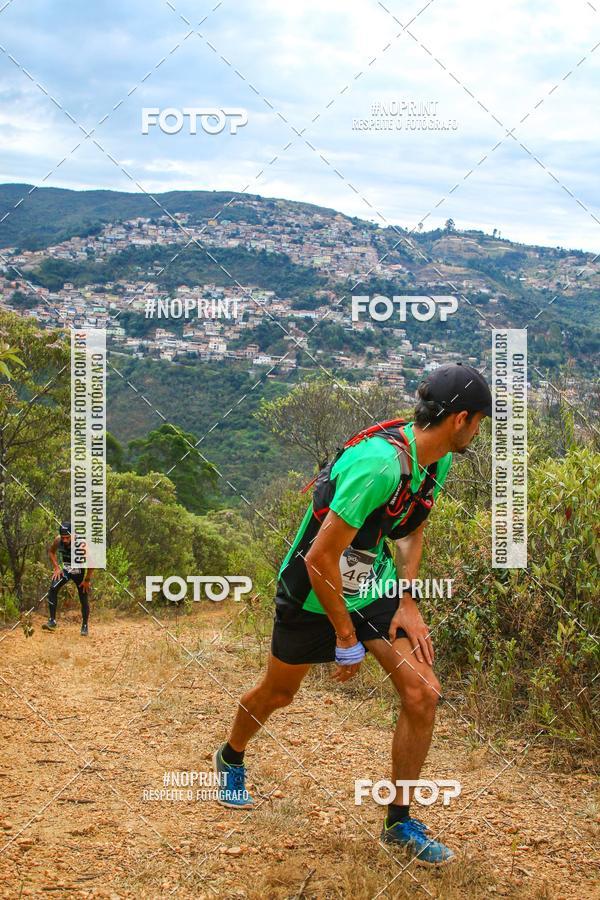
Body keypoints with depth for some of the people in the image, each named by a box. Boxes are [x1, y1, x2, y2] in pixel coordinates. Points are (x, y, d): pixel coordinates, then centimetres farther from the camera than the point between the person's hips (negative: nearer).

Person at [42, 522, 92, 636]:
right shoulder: (57, 541, -20)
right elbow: (51, 551, 4)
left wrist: (87, 580, -15)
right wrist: (56, 567, -6)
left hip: (79, 571, -3)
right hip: (65, 570, 3)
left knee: (84, 599, 1)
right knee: (53, 589, -20)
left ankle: (84, 626, 21)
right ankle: (52, 621, -16)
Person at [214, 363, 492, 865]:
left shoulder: (438, 461, -5)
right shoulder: (381, 463, -34)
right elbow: (320, 559, -31)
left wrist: (408, 603, 1)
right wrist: (347, 639, -21)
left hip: (375, 588, 7)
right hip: (315, 594, -6)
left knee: (423, 692, -8)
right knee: (278, 694, 16)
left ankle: (400, 823, 9)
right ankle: (231, 759, 49)